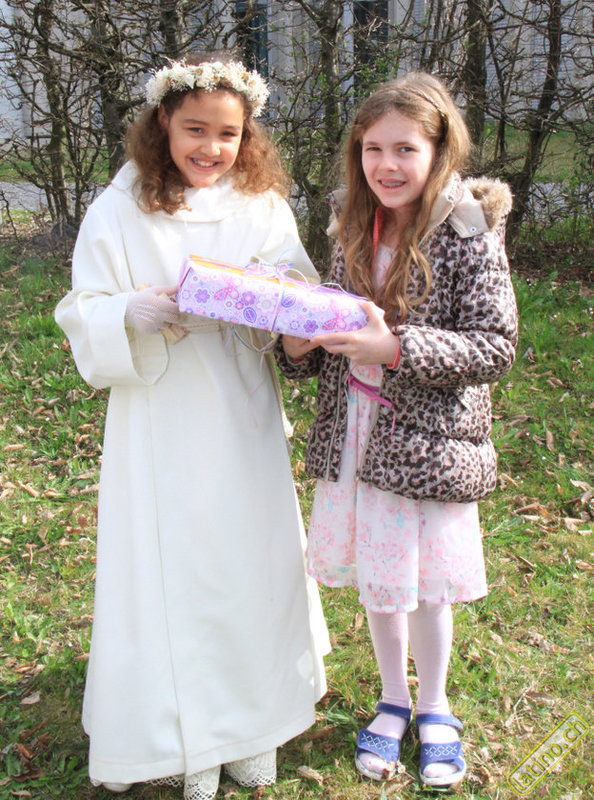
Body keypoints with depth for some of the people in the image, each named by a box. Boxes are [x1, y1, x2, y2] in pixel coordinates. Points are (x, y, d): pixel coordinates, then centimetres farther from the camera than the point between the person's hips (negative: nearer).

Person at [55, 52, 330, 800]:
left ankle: (249, 722, 29)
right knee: (170, 570, 4)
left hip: (243, 427, 2)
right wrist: (135, 314, -23)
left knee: (253, 563, 9)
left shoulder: (263, 206, 3)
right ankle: (187, 737, 22)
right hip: (159, 431, -2)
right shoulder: (118, 212, -3)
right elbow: (86, 327, -3)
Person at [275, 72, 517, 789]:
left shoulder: (469, 233, -13)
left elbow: (495, 345, -15)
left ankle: (434, 707, 34)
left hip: (428, 437, -4)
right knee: (372, 575, 15)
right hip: (355, 429, 5)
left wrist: (397, 347, -26)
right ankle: (392, 699, 37)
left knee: (425, 581, 9)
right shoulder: (354, 228, 3)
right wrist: (299, 347, -10)